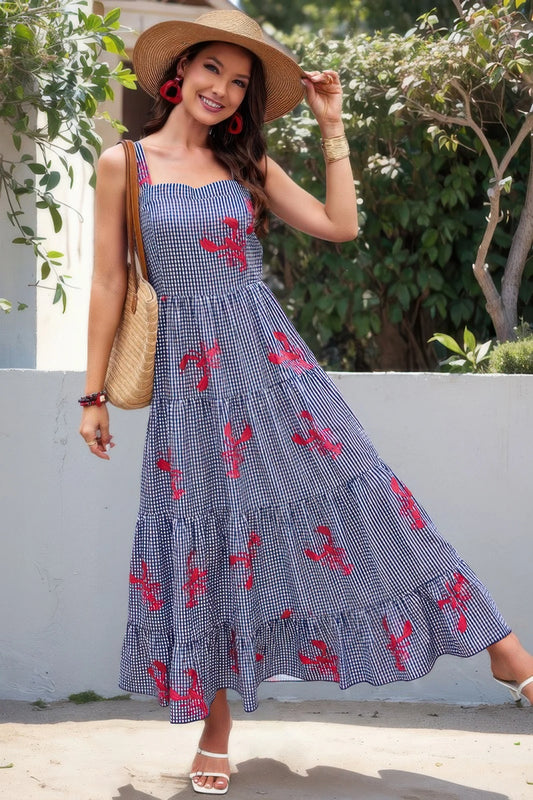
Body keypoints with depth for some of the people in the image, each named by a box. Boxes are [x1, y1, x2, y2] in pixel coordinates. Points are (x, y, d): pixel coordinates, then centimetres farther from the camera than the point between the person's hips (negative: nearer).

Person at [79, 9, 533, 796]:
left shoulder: (248, 165, 9)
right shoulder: (124, 163, 3)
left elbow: (340, 226, 1)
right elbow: (108, 281, 3)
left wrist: (332, 125, 3)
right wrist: (94, 392, 2)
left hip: (269, 362, 1)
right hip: (190, 380, -1)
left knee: (353, 495, -4)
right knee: (206, 540, 3)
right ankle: (215, 729, 17)